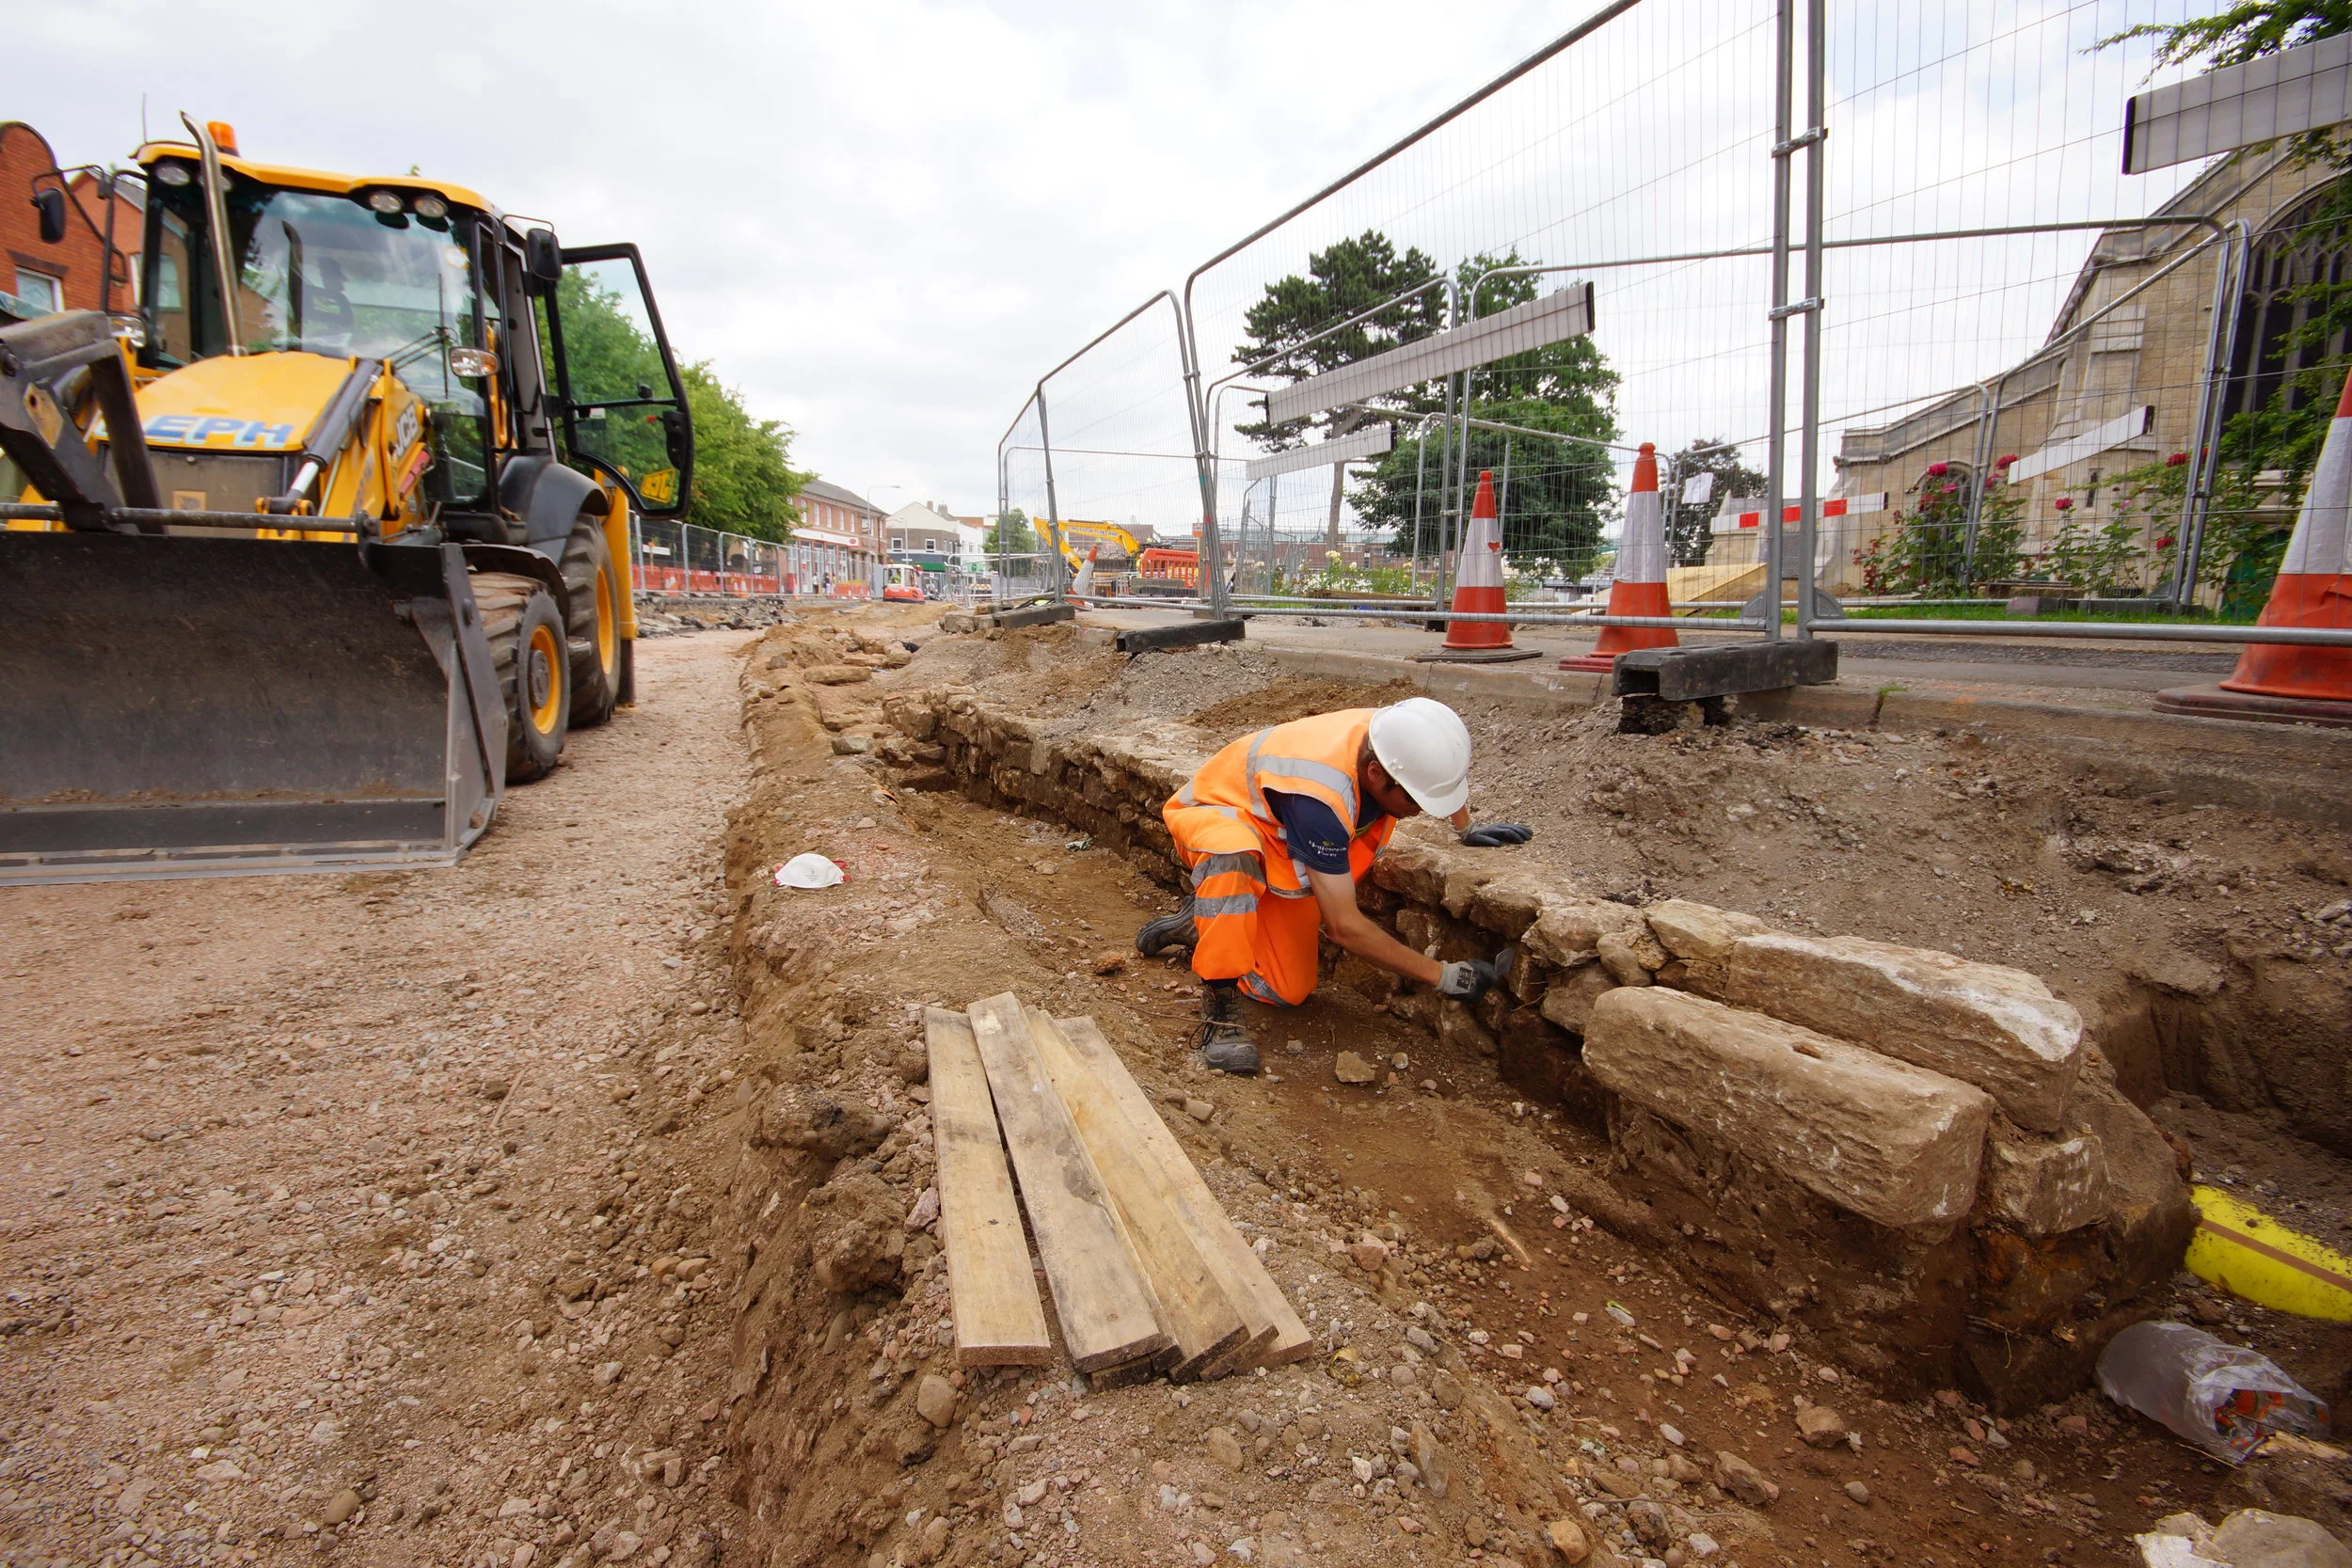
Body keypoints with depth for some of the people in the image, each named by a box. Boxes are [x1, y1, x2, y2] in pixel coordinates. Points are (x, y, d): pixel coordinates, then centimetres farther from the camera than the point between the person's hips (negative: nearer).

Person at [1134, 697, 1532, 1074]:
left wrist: (1467, 830, 7)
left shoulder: (1395, 735, -23)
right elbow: (1343, 926, -33)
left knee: (1288, 992, -3)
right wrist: (1442, 976, -28)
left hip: (1277, 849, 7)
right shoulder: (1319, 797, -41)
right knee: (1232, 851, -45)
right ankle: (1219, 1007, -30)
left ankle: (1197, 926, 20)